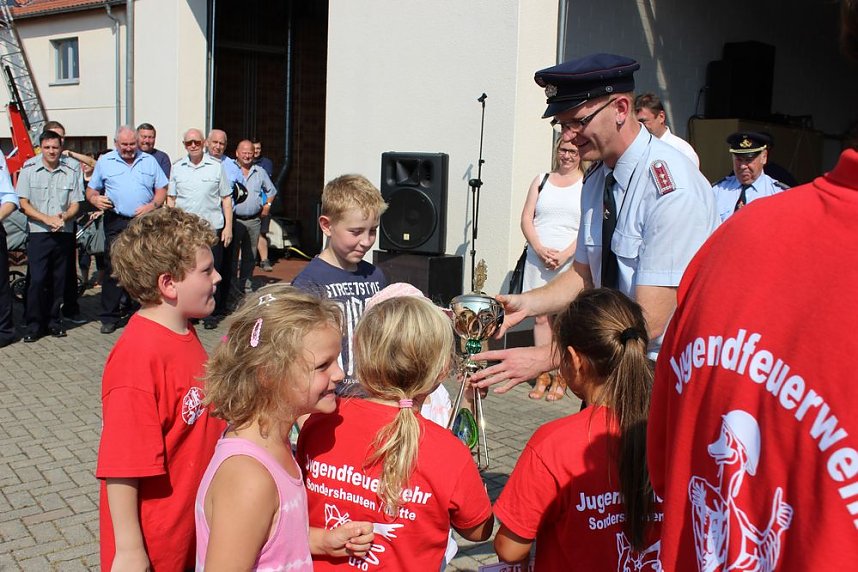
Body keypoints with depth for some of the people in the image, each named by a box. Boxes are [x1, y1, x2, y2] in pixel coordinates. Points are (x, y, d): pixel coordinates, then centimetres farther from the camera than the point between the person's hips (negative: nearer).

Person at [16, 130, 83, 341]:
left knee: (59, 281, 6)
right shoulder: (28, 171, 4)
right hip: (39, 234, -2)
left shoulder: (71, 173, 8)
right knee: (37, 280, -6)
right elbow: (23, 203, 0)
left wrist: (63, 217, -12)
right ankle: (33, 324, 3)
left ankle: (54, 321, 17)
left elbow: (75, 204, 9)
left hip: (64, 234, 2)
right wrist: (47, 219, -14)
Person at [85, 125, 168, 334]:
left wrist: (153, 205, -7)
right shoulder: (104, 162, 10)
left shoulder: (149, 161, 12)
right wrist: (95, 199, -9)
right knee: (113, 269, -3)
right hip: (117, 223, -1)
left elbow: (162, 189, 11)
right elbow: (91, 189, 13)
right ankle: (109, 317, 4)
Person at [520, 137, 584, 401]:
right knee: (541, 316, 4)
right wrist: (540, 249, -7)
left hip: (571, 262, -3)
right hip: (538, 258, 3)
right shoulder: (542, 180, 14)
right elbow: (526, 218, 8)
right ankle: (542, 376, 11)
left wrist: (564, 254, -13)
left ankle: (559, 378, 6)